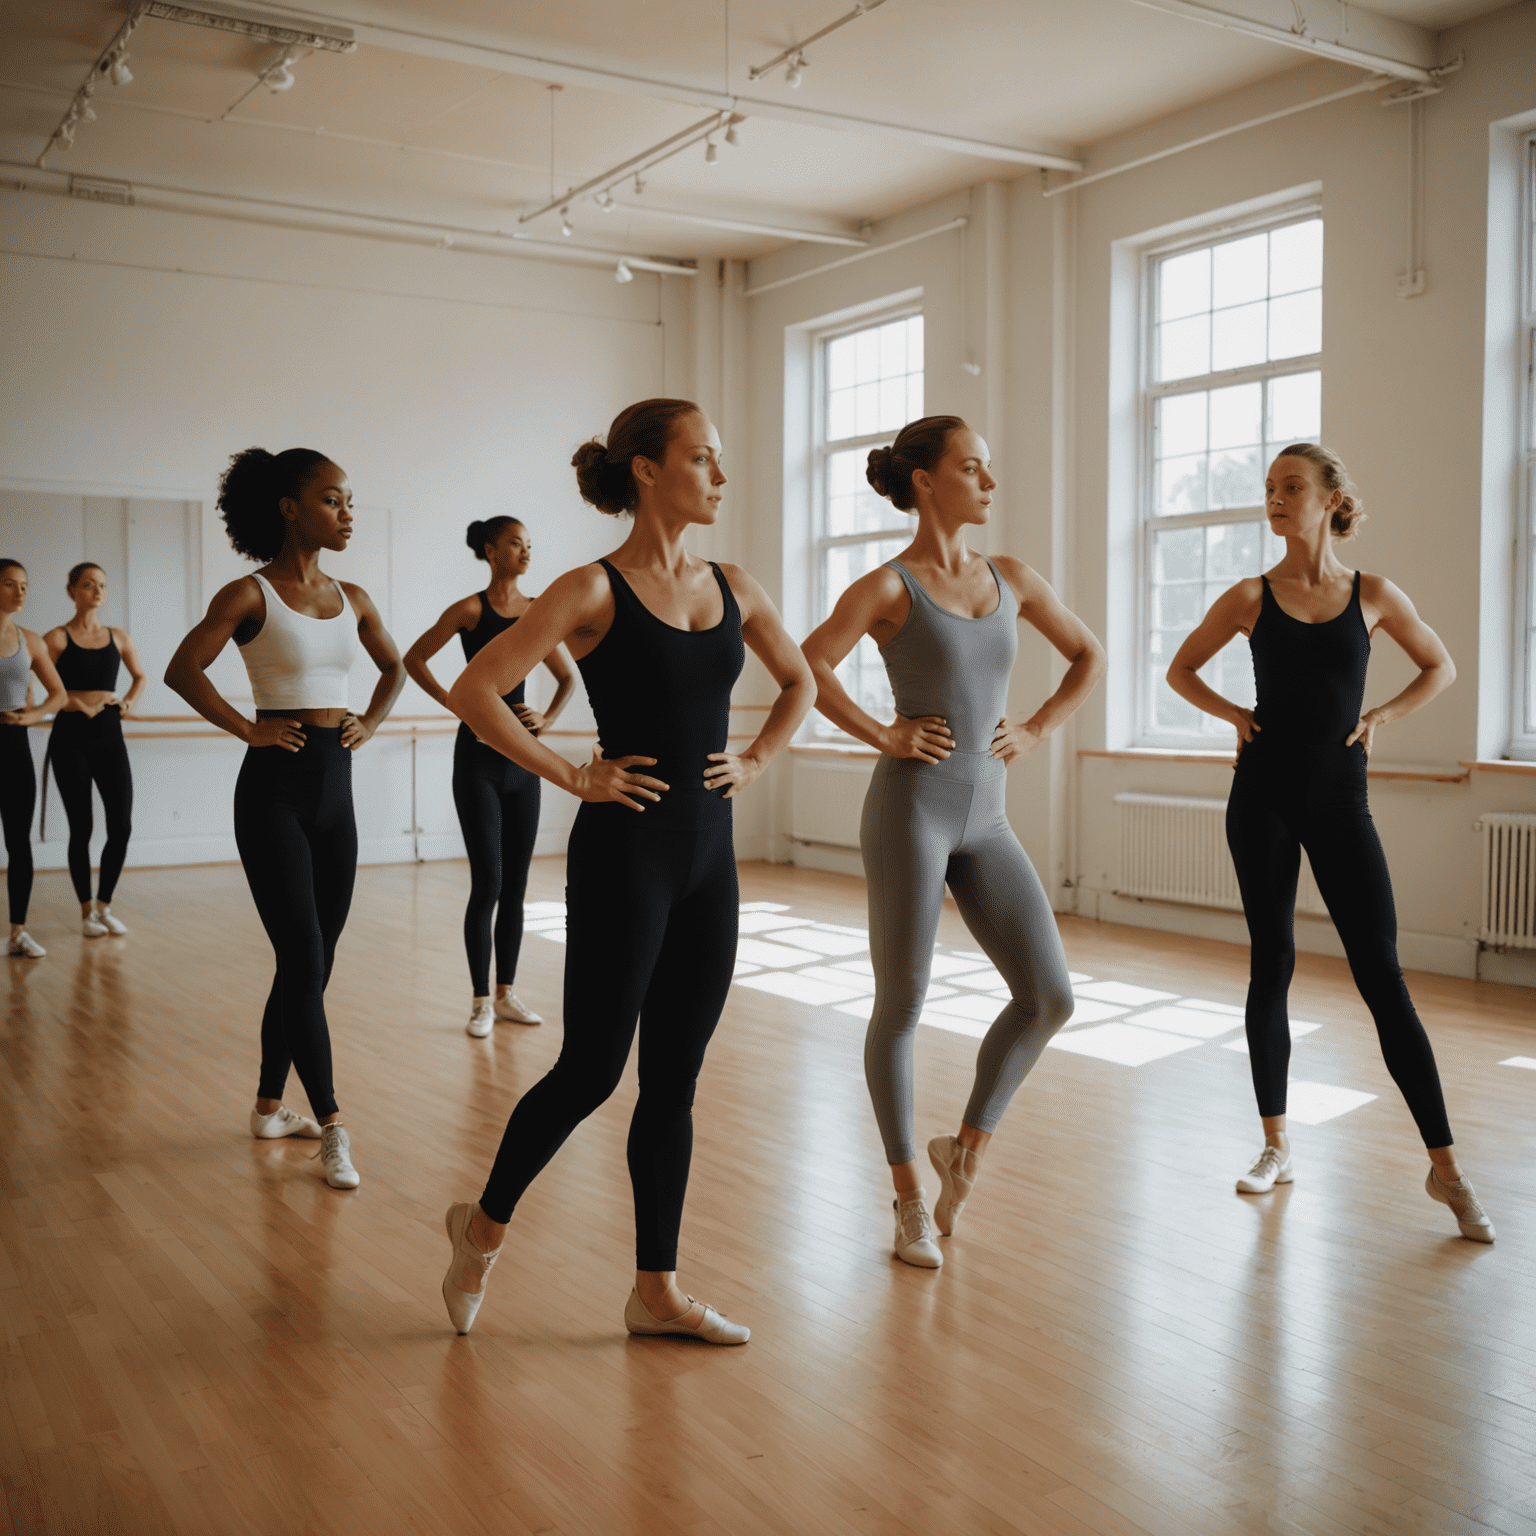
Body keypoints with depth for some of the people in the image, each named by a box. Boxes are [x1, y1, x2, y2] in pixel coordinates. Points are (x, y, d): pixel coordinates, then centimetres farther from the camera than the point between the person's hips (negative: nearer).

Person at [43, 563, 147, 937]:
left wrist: (129, 701, 7)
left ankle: (104, 905, 15)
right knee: (81, 828, 1)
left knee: (121, 826, -3)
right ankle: (87, 912, 13)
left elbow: (140, 676, 24)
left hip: (110, 737, 4)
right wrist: (81, 706, -16)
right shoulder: (57, 638, -3)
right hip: (71, 737, -3)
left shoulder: (118, 637, 9)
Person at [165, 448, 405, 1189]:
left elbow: (394, 666, 24)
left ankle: (269, 1106, 27)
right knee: (304, 962, -7)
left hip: (335, 785, 6)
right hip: (275, 787, -6)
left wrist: (370, 722, 10)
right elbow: (182, 670, -15)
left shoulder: (351, 597, 9)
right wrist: (249, 730, -13)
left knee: (310, 964, 11)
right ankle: (330, 1126, 2)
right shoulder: (251, 594, -8)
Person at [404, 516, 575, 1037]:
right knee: (487, 884, -6)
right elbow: (413, 659, -1)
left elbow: (567, 678, 18)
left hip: (522, 759, 5)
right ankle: (481, 1001, 5)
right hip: (478, 758, -5)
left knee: (515, 885, 8)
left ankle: (506, 994, 19)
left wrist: (547, 718, 2)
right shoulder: (470, 609, -6)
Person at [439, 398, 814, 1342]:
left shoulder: (733, 587, 7)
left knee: (674, 1081, 11)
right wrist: (571, 777, -12)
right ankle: (485, 1225, 27)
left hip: (710, 856, 6)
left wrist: (756, 761, 9)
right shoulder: (595, 591, -10)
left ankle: (656, 1289, 23)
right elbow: (475, 693, -14)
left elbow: (800, 681, 23)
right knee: (592, 1070, 1)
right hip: (624, 852, -6)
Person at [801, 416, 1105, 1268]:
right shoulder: (888, 585, -5)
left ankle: (966, 1145, 19)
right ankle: (910, 1199, 19)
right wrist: (881, 735, -13)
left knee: (1049, 998, -3)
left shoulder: (1012, 577, 11)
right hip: (911, 807, -5)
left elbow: (1088, 657, 21)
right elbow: (804, 667, -16)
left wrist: (1035, 731, 10)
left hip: (987, 819, 5)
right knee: (901, 1006, 3)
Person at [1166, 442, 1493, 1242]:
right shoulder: (1251, 597, 1)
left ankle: (1445, 1166, 4)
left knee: (1381, 976, -4)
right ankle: (1277, 1147, 18)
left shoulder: (1372, 596, 1)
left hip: (1339, 800, 0)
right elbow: (1181, 671, 13)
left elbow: (1440, 668, 16)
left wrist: (1381, 716, 1)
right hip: (1264, 796, 1)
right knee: (1271, 964, 5)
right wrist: (1236, 714, -1)